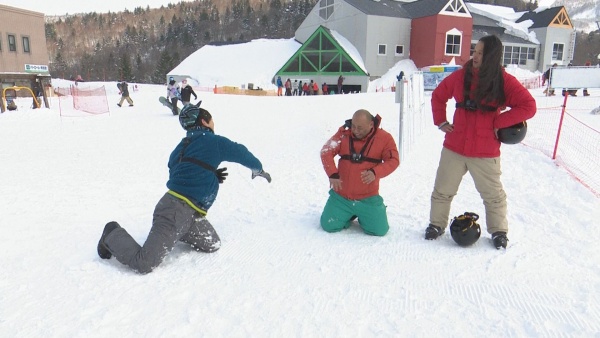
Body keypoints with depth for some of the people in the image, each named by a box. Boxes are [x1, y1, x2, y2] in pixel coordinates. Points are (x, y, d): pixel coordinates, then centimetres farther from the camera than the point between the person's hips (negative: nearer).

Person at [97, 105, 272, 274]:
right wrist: (258, 169, 23)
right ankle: (113, 236, 10)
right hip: (178, 211, -10)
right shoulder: (213, 142, -5)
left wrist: (212, 176, 16)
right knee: (145, 263, -10)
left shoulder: (181, 147, 19)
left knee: (212, 245, 14)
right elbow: (241, 153, 6)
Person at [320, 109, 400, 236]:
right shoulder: (344, 134, -4)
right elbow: (326, 152, -8)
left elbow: (393, 160, -8)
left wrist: (375, 172, -26)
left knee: (379, 231, -5)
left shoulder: (384, 138, -6)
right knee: (328, 226, 0)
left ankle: (362, 216, 28)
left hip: (368, 199, -1)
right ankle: (350, 215, 30)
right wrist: (332, 174, -21)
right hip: (341, 196, 1)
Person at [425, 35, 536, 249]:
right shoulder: (460, 76, 2)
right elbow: (438, 95, 16)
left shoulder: (504, 81, -5)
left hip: (485, 152, -2)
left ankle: (499, 231, 32)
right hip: (454, 147, 2)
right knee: (442, 191, 10)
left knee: (493, 194, 12)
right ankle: (436, 224, 29)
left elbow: (528, 107, -8)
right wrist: (441, 122, 7)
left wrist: (498, 122, -12)